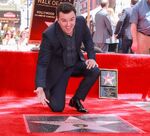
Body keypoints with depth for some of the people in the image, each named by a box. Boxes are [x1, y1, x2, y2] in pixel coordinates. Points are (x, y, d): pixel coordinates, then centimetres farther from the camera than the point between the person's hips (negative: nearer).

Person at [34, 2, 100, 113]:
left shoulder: (81, 22, -19)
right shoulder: (49, 35, -30)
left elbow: (88, 40, 3)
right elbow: (42, 63, -26)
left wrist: (92, 57, -12)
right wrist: (40, 87, -40)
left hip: (76, 63, 4)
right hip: (58, 68, -4)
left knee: (95, 71, -25)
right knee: (57, 107, -13)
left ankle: (76, 100, 0)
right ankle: (47, 91, 23)